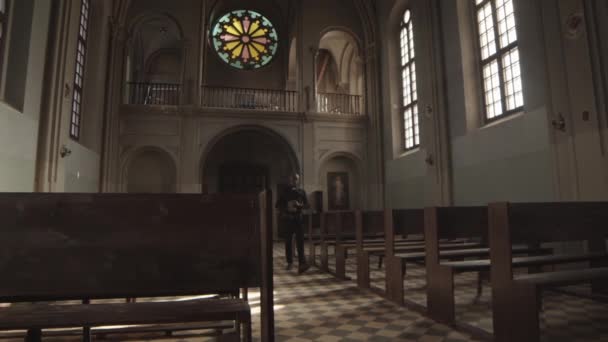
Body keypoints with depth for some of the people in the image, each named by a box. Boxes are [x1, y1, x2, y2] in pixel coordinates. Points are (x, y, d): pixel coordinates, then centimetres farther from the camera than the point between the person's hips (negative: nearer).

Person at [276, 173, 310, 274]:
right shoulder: (285, 192, 7)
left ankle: (302, 264, -20)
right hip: (287, 219, 0)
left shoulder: (301, 192, 10)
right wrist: (287, 209, -11)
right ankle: (290, 262, 20)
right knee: (288, 242, 7)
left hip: (298, 219, 0)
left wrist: (299, 205, -14)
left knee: (300, 241, -12)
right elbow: (278, 205, 6)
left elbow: (307, 205, 6)